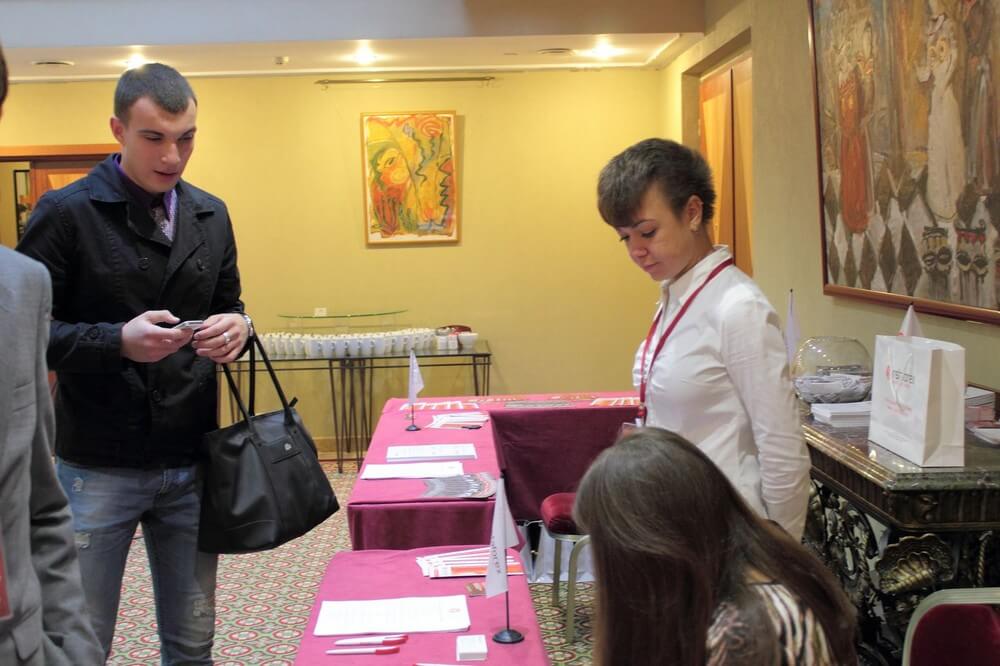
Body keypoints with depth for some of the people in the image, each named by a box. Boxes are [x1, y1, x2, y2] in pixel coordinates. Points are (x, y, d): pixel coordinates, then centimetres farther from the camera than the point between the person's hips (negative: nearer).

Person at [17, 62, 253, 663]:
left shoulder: (211, 215, 8)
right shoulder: (66, 212, -8)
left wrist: (235, 327, -9)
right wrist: (118, 341, -25)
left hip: (191, 462, 4)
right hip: (98, 466, -4)